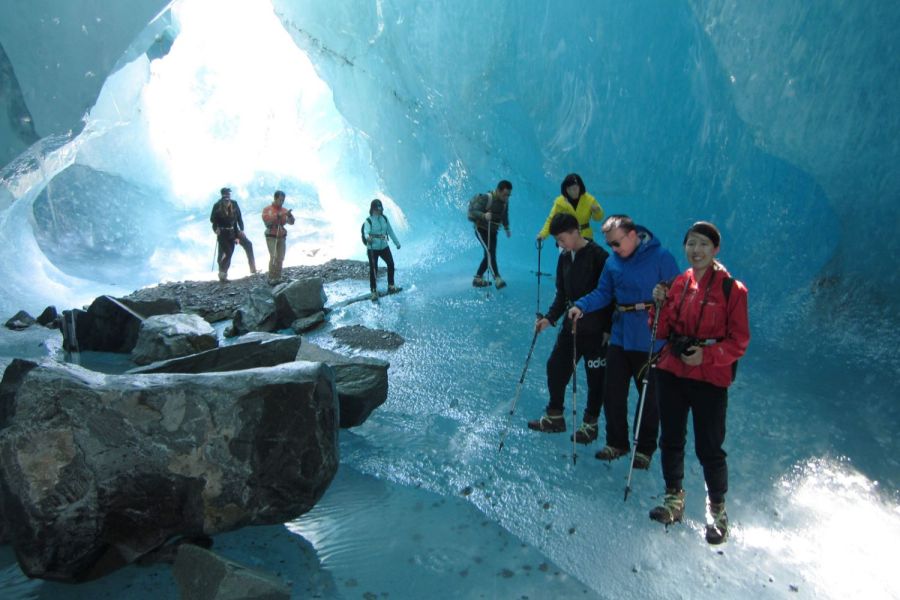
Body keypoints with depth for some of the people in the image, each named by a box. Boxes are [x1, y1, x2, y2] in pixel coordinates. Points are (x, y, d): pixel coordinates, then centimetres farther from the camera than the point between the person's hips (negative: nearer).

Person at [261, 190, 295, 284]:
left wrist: (290, 215, -20)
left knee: (280, 258, 1)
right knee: (273, 257, -14)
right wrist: (278, 215, -26)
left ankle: (277, 278, 7)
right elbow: (267, 220, -20)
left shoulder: (285, 210, 8)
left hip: (281, 237, 5)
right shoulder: (267, 209, -4)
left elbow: (291, 222, 0)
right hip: (271, 237, -5)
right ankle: (271, 279, -11)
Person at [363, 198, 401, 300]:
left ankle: (391, 286, 14)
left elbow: (390, 231, 13)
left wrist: (397, 243, 16)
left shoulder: (384, 218, 4)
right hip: (372, 248, -5)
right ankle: (374, 291, 5)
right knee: (373, 270, -3)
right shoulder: (368, 220, -12)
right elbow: (366, 231, -32)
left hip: (384, 247, 5)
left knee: (391, 264, 0)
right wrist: (367, 237, -55)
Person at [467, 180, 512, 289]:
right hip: (481, 229, -7)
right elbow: (473, 211, -26)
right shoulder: (486, 198, -22)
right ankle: (497, 279, -25)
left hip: (493, 231, 7)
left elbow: (505, 215, 14)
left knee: (490, 255, 8)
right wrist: (484, 215, -43)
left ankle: (477, 279, 21)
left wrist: (507, 228, 7)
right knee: (490, 253, -19)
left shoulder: (505, 202, -2)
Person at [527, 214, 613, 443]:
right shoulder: (564, 258, 6)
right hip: (571, 326, 7)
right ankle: (555, 417, 25)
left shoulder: (598, 256, -15)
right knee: (555, 367, 9)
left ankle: (590, 423, 23)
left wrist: (608, 329, -15)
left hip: (595, 329, -7)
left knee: (595, 377, 7)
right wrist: (550, 317, 1)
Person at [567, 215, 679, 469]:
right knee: (612, 392, 10)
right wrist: (581, 306, -10)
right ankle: (616, 443, 28)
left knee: (649, 397, 10)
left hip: (650, 341, -5)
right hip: (620, 337, 5)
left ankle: (645, 448, 27)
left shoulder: (661, 257, -12)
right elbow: (603, 293, 8)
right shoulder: (613, 261, 4)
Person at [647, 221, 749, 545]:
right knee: (670, 440, 15)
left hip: (710, 379, -4)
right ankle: (674, 498, 36)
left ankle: (717, 509, 27)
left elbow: (739, 341, -7)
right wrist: (660, 304, -9)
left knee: (709, 448, 3)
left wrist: (706, 354, -21)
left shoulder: (731, 289, -8)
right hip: (671, 372, 5)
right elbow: (662, 331, 7)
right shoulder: (678, 283, 5)